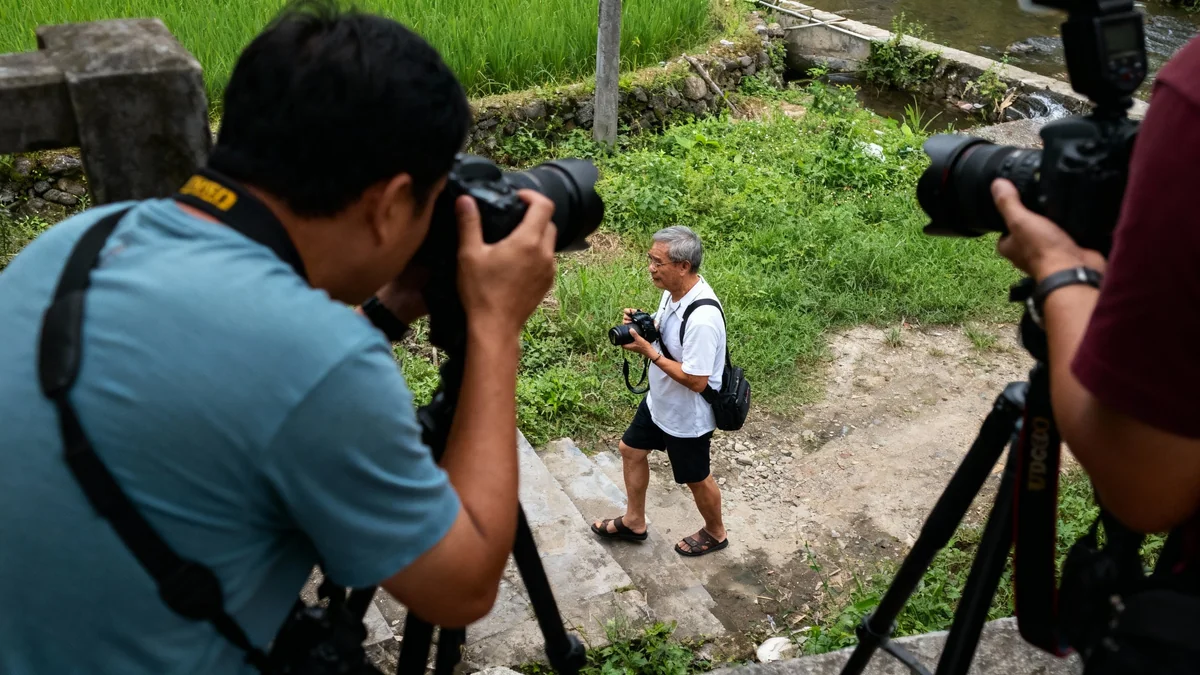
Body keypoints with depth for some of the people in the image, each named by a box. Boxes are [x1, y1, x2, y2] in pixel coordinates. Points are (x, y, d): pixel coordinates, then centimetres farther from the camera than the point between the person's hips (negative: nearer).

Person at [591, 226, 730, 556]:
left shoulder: (702, 318, -37)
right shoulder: (674, 290, -9)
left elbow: (696, 380, -32)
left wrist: (649, 352, -28)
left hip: (688, 416, -9)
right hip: (659, 400, 9)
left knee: (696, 478, 15)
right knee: (631, 449, 23)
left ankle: (715, 533, 44)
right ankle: (634, 522, 46)